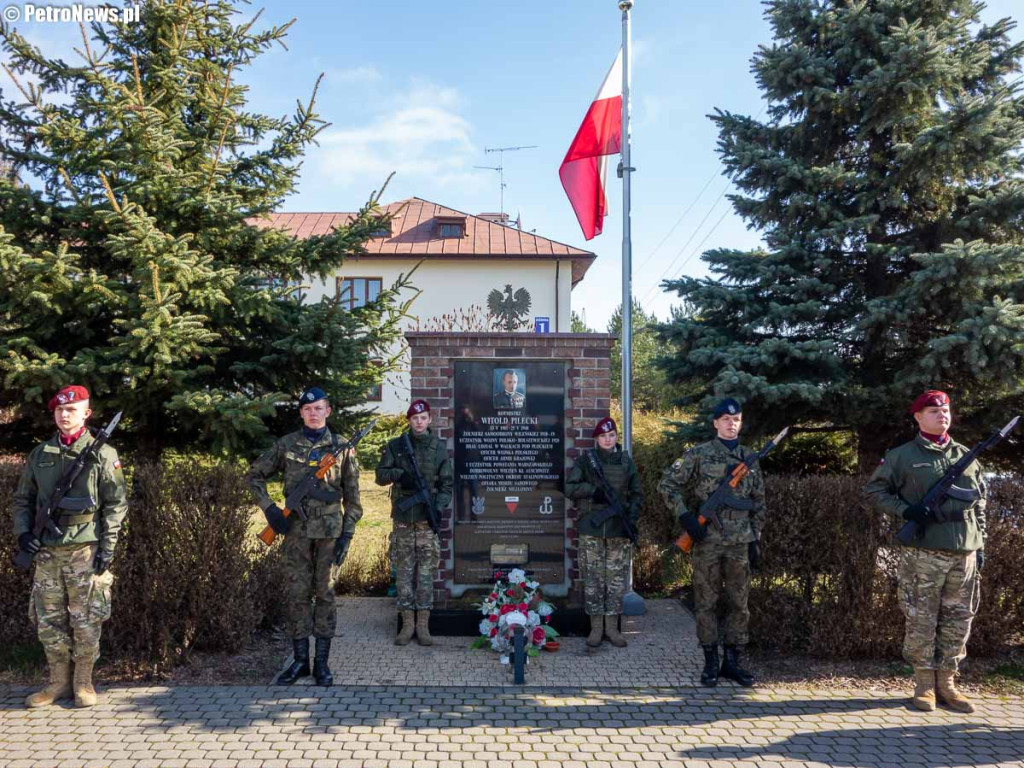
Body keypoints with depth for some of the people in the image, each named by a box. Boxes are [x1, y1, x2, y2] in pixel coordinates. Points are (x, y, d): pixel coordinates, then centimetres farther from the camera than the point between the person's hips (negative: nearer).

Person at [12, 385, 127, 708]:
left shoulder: (102, 454, -3)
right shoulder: (39, 454, 10)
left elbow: (116, 504, -5)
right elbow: (23, 499, 17)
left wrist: (107, 547, -11)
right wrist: (23, 532, 1)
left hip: (86, 551, -4)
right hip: (47, 552, 4)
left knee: (86, 622, 2)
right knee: (48, 621, 10)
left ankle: (83, 682, 17)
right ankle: (59, 682, 24)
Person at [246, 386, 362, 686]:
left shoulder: (341, 446, 2)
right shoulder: (286, 445, 3)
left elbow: (352, 496, 2)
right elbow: (254, 475, 10)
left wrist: (347, 534, -4)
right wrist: (269, 508, -1)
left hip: (330, 530, -1)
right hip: (296, 529, 1)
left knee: (324, 594, 5)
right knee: (297, 594, 6)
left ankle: (322, 661, 14)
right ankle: (300, 659, 17)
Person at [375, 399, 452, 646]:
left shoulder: (439, 448, 5)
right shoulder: (395, 446, 5)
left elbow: (446, 484, 4)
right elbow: (380, 475, 2)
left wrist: (439, 506, -11)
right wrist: (399, 474, -17)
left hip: (427, 519, 0)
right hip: (402, 519, 1)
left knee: (426, 572, 2)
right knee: (404, 572, 5)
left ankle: (423, 624, 9)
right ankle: (408, 623, 13)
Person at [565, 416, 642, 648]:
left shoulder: (626, 462, 9)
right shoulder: (585, 460, 3)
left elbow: (636, 494, 12)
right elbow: (570, 488, 1)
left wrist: (632, 516, -4)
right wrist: (593, 490, -14)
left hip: (619, 530, 2)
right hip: (591, 528, -2)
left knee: (617, 578, 5)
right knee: (593, 578, 1)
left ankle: (612, 627, 15)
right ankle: (596, 627, 12)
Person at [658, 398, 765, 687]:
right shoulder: (699, 454, -2)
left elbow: (759, 502, 15)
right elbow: (667, 484, -4)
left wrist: (756, 538, 10)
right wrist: (685, 517, -14)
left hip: (740, 542, 4)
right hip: (707, 540, -4)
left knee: (739, 603, 9)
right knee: (706, 602, 4)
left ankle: (734, 661, 20)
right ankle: (711, 662, 14)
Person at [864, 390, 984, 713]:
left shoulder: (966, 455, 14)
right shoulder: (902, 455, 0)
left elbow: (979, 503, 18)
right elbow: (874, 488, 2)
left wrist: (980, 544, 12)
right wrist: (905, 510, -12)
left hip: (964, 553, 5)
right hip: (923, 553, -4)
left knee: (958, 620, 9)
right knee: (921, 619, 0)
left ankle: (946, 683, 21)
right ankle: (924, 684, 12)